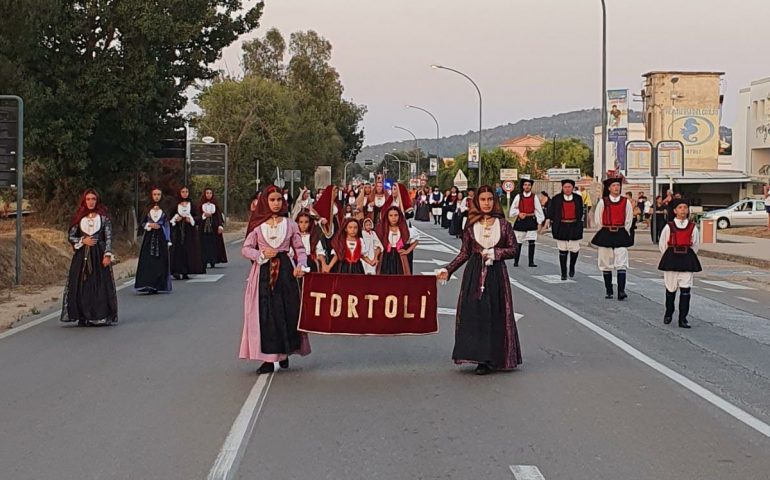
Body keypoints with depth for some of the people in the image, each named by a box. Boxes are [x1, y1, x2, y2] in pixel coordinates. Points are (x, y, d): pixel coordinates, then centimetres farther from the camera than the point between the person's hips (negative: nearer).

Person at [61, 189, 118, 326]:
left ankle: (99, 318, 1)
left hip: (99, 255, -2)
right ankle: (83, 317, 4)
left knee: (99, 285, -4)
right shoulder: (79, 217, 7)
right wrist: (82, 240, -7)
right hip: (82, 255, 2)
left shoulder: (103, 217, 3)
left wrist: (107, 255, -9)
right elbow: (70, 236, 10)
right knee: (81, 285, -1)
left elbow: (108, 237, 0)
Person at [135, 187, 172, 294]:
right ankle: (149, 286, -8)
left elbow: (167, 225, 5)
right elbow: (143, 223, 10)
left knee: (160, 262, -3)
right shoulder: (147, 209, 8)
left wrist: (168, 241, 0)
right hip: (149, 238, 0)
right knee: (148, 262, -7)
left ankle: (159, 285, 2)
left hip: (161, 238, 0)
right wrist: (149, 225, -11)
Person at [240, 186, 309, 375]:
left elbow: (300, 249, 6)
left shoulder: (290, 224, 6)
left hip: (285, 271, 1)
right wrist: (262, 254, -11)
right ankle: (268, 358, 2)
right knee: (265, 313, -3)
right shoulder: (258, 225, 4)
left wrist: (300, 265, -12)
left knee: (287, 311, 0)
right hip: (263, 272, 0)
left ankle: (284, 353, 16)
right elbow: (245, 249, 5)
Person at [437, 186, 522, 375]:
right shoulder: (471, 226, 5)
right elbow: (464, 254, 8)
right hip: (474, 274, 1)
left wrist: (494, 252, -9)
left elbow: (514, 249, 3)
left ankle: (493, 358, 7)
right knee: (475, 314, -4)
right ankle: (481, 358, 2)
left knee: (495, 315, 0)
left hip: (496, 274, -1)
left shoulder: (503, 224, 2)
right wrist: (447, 270, 2)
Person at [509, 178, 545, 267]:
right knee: (518, 242, 2)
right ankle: (516, 261, 11)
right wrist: (518, 214, -8)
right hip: (521, 221, 0)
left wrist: (540, 221, -1)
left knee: (532, 242, -2)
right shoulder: (518, 196, 1)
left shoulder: (534, 197, 1)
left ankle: (531, 262, 3)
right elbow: (513, 209, 8)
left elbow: (538, 209, 3)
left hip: (531, 220, 0)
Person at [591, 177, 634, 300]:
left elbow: (629, 220, 8)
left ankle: (621, 291, -14)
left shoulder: (626, 202, 3)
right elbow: (598, 219, 4)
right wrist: (605, 232, 4)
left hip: (621, 234, 0)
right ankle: (608, 291, 14)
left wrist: (623, 233, 6)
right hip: (605, 235, 0)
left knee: (622, 264, -9)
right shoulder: (602, 202, 0)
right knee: (606, 264, 5)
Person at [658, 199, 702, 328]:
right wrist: (670, 258, 8)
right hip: (671, 259, 0)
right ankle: (668, 314, 30)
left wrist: (687, 257, 10)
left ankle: (683, 319, -4)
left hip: (687, 260, 1)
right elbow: (662, 244, 5)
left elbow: (695, 245, 11)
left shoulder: (692, 228, 2)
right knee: (671, 288, 10)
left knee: (685, 289, -6)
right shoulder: (669, 227, -2)